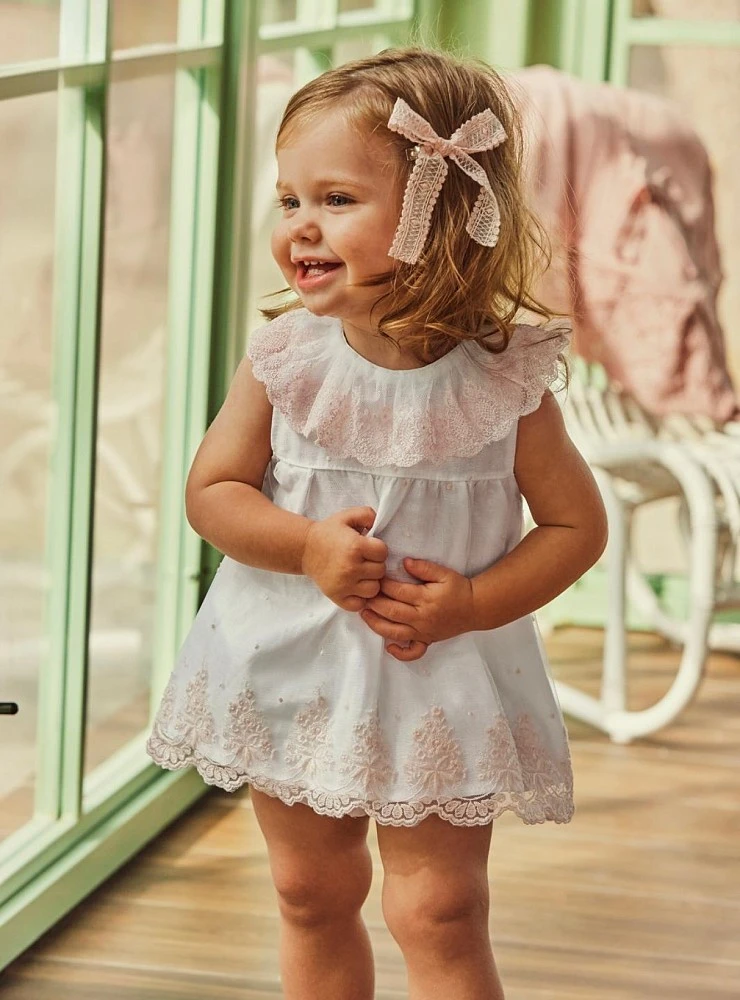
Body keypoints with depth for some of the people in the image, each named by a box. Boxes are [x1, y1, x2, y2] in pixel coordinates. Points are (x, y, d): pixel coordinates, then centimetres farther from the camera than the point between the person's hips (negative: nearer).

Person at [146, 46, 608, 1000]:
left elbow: (578, 524, -6)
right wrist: (309, 545, -21)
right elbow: (212, 492, -4)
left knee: (438, 912, 1)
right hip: (289, 667, 3)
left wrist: (471, 603, -19)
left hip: (440, 684, -3)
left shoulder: (504, 380, -15)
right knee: (310, 894, 18)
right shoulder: (283, 357, -10)